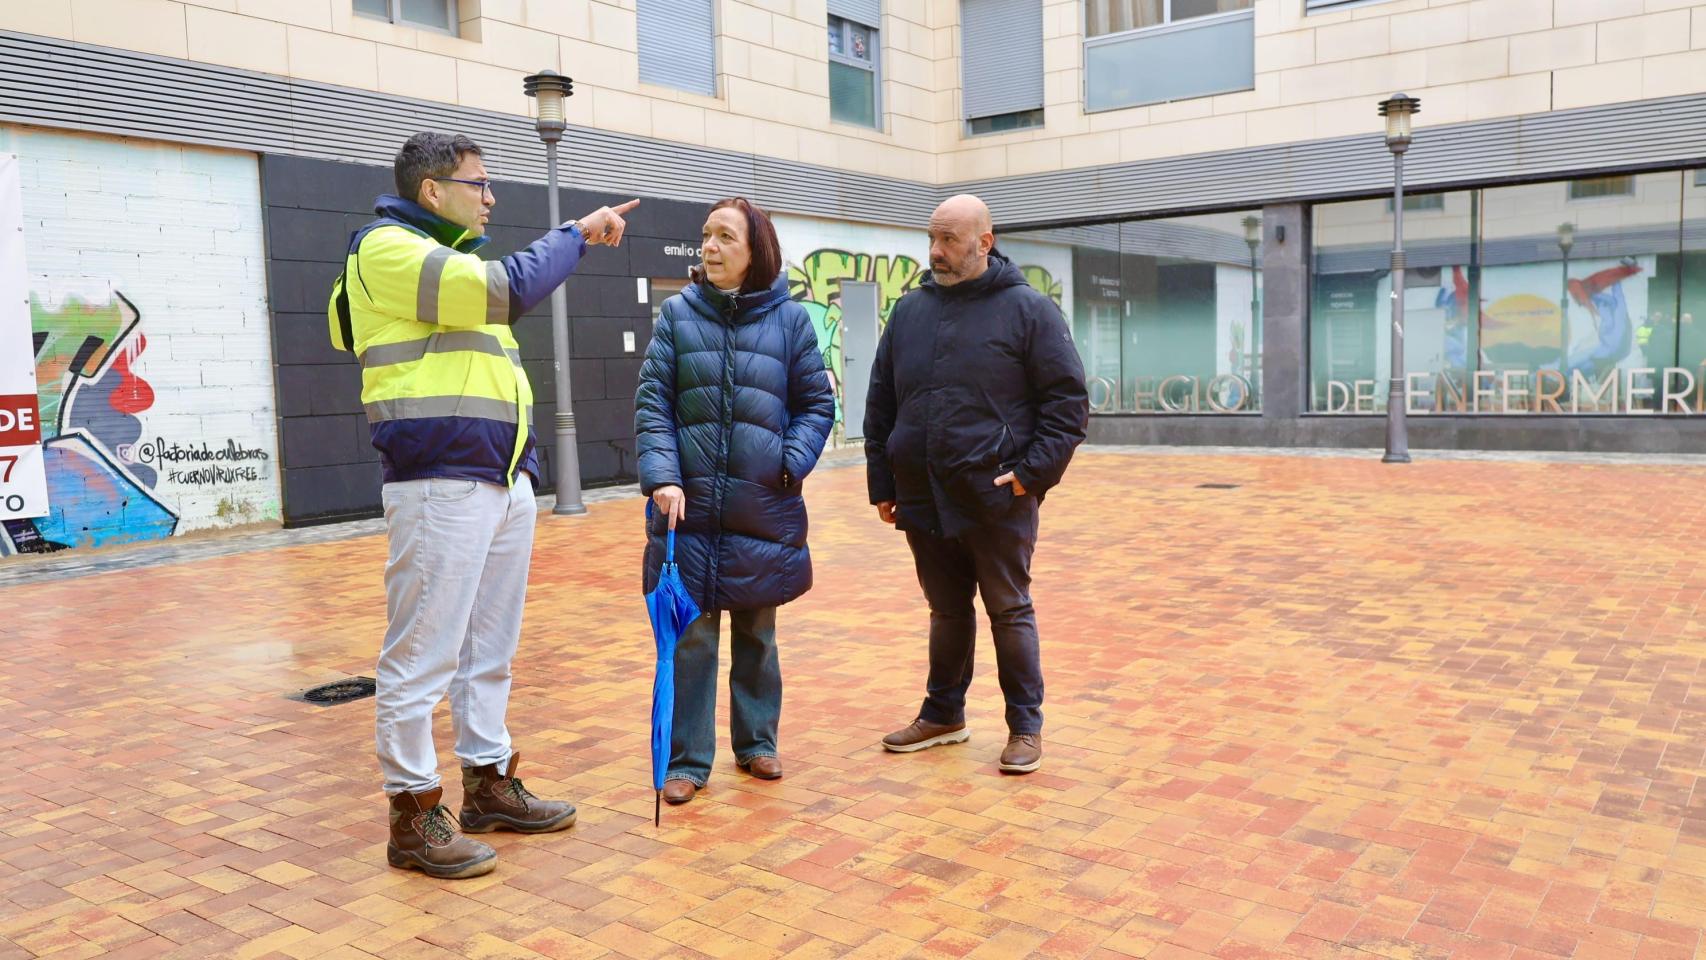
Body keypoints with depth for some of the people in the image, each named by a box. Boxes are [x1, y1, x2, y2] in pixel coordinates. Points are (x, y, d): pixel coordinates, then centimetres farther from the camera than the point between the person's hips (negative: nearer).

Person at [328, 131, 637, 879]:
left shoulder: (453, 260, 22)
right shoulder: (387, 248, -7)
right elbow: (507, 289, -19)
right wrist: (577, 233, -7)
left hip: (504, 481, 9)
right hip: (440, 485, -9)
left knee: (490, 648, 14)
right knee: (422, 655, -2)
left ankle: (489, 785, 25)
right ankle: (414, 815, 8)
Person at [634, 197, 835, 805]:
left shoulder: (789, 318, 2)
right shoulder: (678, 314, 2)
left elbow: (817, 404, 5)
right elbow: (652, 403, -3)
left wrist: (792, 462, -11)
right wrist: (662, 476, -15)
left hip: (765, 509, 1)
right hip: (690, 506, 0)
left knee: (757, 634, 15)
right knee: (691, 636, 4)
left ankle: (756, 743, 31)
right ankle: (687, 759, 17)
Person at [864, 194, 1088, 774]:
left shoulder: (1028, 309, -3)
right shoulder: (910, 311, 10)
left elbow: (1068, 400, -5)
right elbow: (880, 404, 13)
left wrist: (1034, 473, -13)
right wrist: (882, 483, 9)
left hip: (998, 499, -4)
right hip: (923, 498, 4)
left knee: (1010, 612, 6)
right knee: (947, 611, 17)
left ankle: (1025, 727, 19)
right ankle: (943, 715, 31)